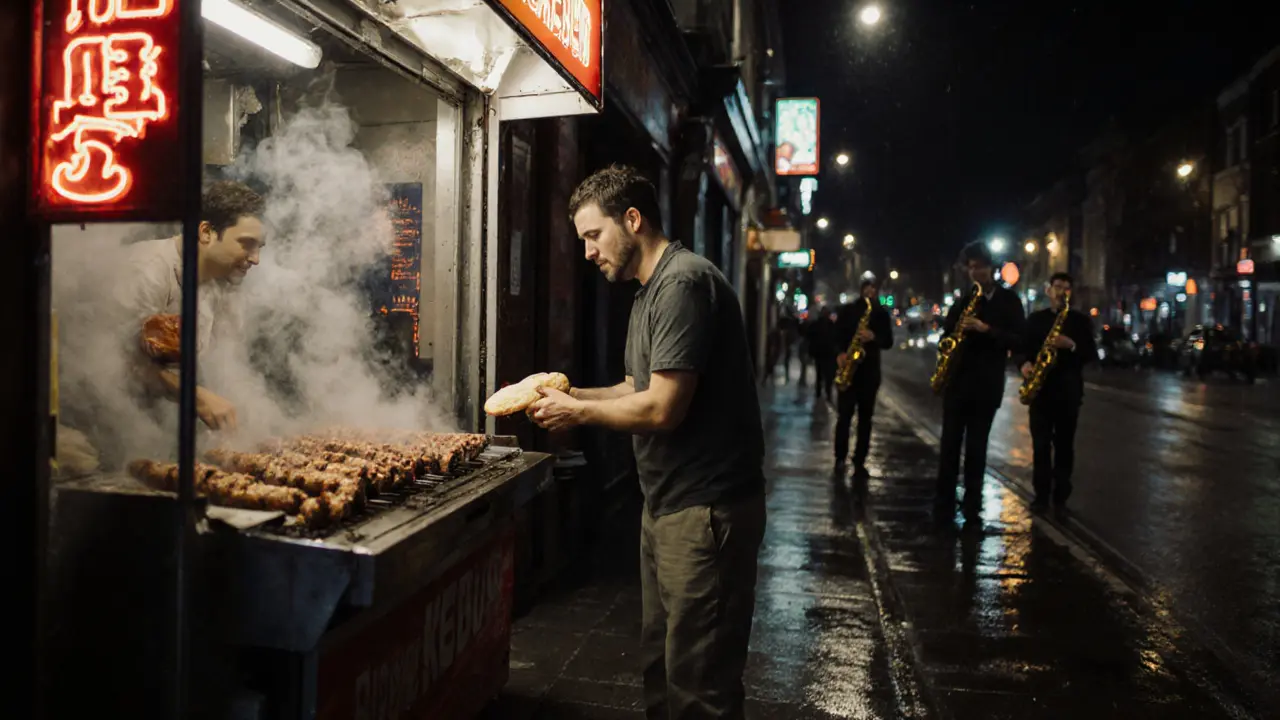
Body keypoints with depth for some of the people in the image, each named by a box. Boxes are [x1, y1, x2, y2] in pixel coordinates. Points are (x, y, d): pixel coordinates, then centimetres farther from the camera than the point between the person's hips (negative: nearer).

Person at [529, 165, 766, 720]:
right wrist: (570, 394, 5)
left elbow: (662, 408, -22)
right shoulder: (651, 290, 16)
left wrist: (576, 412, -10)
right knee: (660, 662, 19)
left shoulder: (683, 284, -18)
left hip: (704, 511, -10)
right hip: (667, 505, 10)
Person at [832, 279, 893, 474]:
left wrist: (873, 337, -18)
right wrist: (839, 353, -16)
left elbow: (888, 342, 2)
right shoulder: (847, 310, 6)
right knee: (844, 414, -4)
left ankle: (859, 460, 7)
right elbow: (835, 334, 2)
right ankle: (840, 456, 9)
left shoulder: (882, 314, 9)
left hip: (870, 369, 1)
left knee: (865, 417, 2)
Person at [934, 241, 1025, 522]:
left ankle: (972, 504, 12)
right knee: (950, 444, 2)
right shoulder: (963, 301, 11)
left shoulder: (1009, 301, 2)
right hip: (957, 381, 2)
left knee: (976, 446, 4)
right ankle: (944, 503, 8)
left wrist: (986, 329, -19)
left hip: (987, 385, -2)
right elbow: (946, 335, 15)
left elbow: (1019, 341, -7)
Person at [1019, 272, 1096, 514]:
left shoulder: (1080, 320, 6)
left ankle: (1061, 496, 11)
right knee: (1040, 444, 0)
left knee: (1064, 445, 3)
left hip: (1068, 390, -1)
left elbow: (1091, 354, 1)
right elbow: (1024, 347, 9)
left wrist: (1071, 345, -17)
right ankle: (1041, 495, 8)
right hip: (1040, 388, 1)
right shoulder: (1035, 319, 11)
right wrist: (1025, 363, -12)